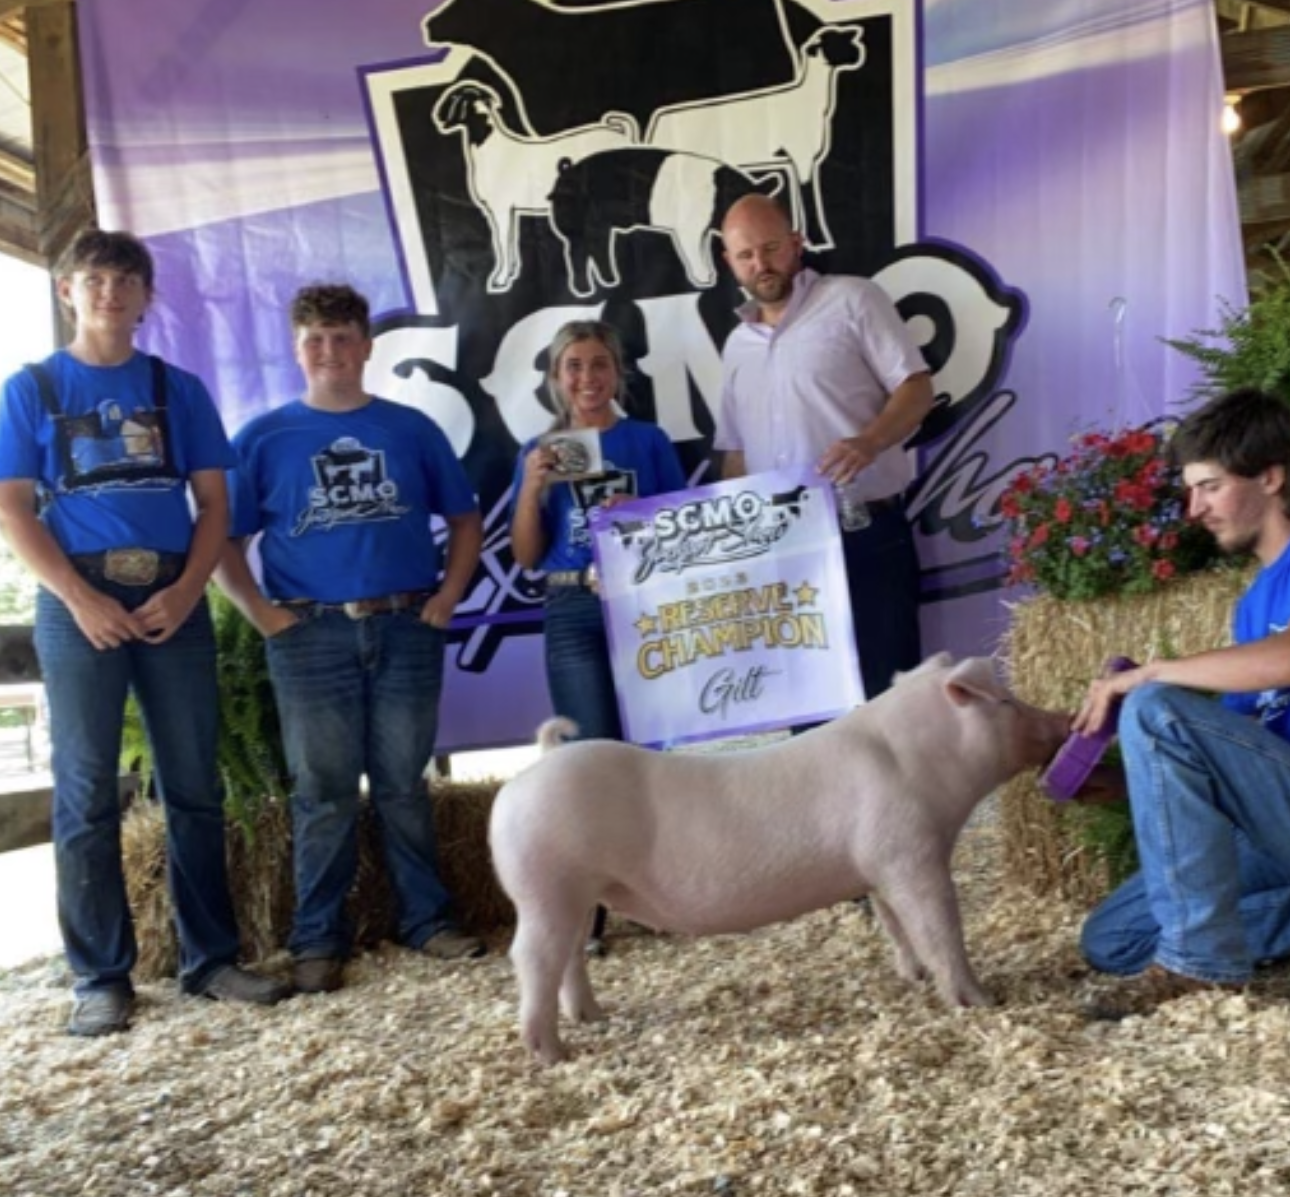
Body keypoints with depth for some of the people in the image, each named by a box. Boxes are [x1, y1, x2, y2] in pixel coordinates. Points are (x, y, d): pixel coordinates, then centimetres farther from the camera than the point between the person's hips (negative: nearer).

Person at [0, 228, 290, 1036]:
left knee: (195, 787, 4)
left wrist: (185, 591, -9)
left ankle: (212, 958, 14)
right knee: (88, 794, 1)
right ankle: (101, 976, 9)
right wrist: (82, 600, -13)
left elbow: (214, 501, 7)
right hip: (80, 602, -2)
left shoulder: (178, 388, 12)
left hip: (173, 600, 2)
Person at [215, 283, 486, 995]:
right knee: (323, 793, 5)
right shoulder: (264, 438, 4)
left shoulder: (412, 429, 7)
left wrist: (448, 595, 0)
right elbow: (226, 540, 3)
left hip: (406, 629, 1)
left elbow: (465, 519, 11)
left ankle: (427, 919, 20)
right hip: (311, 635, -1)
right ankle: (318, 939, 15)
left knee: (404, 785, 9)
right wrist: (262, 614, -7)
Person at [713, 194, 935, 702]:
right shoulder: (737, 345, 18)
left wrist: (869, 442, -25)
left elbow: (916, 388, -6)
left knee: (885, 690, -3)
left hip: (867, 532, -5)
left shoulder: (851, 300, 1)